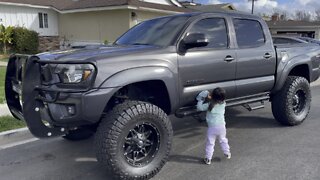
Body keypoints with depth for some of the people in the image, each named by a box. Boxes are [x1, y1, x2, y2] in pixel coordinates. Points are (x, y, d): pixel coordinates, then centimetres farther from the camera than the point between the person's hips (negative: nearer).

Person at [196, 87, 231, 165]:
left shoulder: (210, 104, -15)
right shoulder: (223, 103, -3)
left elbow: (199, 107, -8)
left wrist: (200, 100, 6)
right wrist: (210, 98, 12)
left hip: (212, 127, -4)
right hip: (222, 126, 4)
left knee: (210, 143, 7)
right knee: (223, 140, 24)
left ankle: (208, 159, 12)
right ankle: (227, 154, 37)